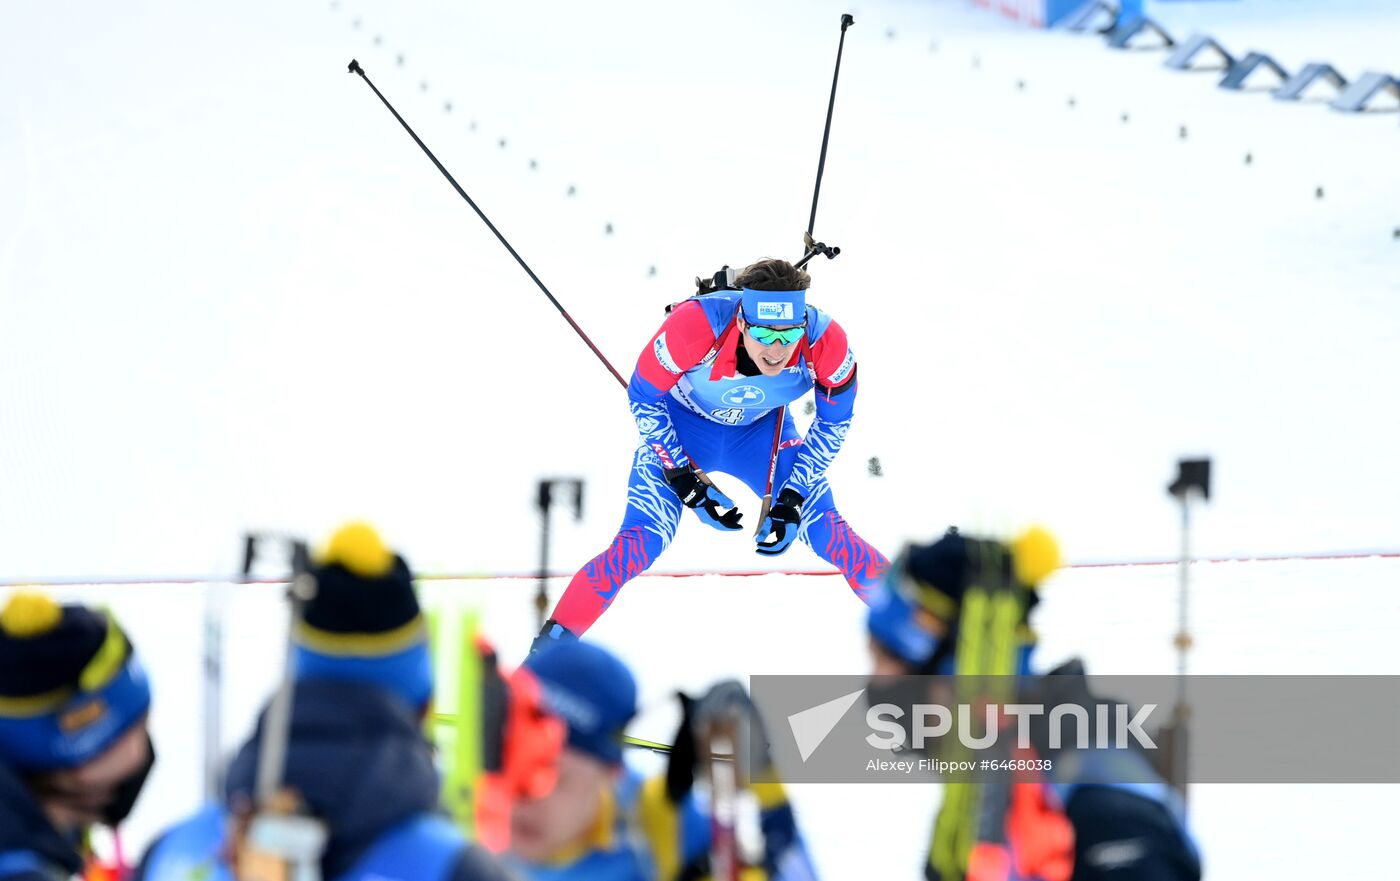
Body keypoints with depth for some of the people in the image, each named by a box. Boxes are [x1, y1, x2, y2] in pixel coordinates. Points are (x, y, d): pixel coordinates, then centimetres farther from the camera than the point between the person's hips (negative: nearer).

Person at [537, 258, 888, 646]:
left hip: (763, 430, 2)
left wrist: (794, 497, -16)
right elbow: (643, 398, -20)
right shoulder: (694, 326, -39)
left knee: (831, 537, -6)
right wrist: (684, 481, -22)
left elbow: (834, 421, -11)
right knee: (640, 543, -17)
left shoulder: (826, 343, -33)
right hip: (681, 426, -2)